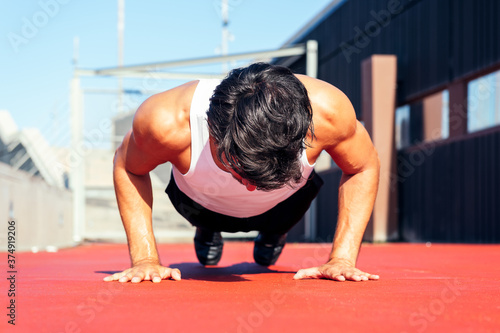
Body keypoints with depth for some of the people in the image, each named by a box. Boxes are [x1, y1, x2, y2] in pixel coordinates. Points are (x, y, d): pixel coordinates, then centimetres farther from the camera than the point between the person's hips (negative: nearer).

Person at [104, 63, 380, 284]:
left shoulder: (326, 110, -46)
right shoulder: (167, 122, -47)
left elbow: (364, 167, -22)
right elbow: (128, 167, -22)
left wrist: (342, 258, -29)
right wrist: (145, 259, -29)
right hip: (201, 202, 0)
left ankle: (274, 232, 53)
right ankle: (206, 230, 56)